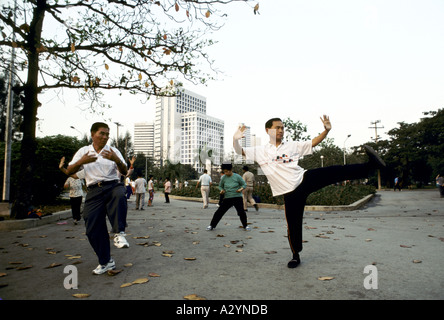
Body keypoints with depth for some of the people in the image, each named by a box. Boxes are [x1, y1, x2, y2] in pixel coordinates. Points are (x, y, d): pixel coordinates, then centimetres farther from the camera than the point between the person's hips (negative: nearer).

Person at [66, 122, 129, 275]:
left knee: (119, 195, -40)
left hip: (113, 185, -2)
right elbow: (68, 172, 8)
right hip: (94, 191, 2)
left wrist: (117, 160, -17)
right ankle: (106, 262, 13)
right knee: (93, 228, -3)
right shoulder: (83, 151, 15)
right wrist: (81, 162, -11)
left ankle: (119, 233, -33)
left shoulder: (113, 151, 11)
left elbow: (124, 172, 3)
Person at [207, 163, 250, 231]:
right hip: (227, 198, 2)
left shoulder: (237, 176, -7)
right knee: (219, 212, -2)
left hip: (237, 198, -2)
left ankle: (245, 225, 22)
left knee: (241, 212, -3)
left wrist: (241, 189, -18)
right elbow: (220, 186, 14)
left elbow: (244, 184, 2)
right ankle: (212, 225, 11)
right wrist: (222, 190, -8)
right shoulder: (223, 178, -1)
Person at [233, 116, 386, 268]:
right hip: (290, 192, -1)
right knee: (293, 224, 4)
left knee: (335, 172, -19)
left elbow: (313, 142, 10)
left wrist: (326, 130, -7)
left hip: (305, 179, 1)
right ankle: (296, 256, 23)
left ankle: (370, 166, -21)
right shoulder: (260, 151, 3)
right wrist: (235, 139, -25)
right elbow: (240, 151, -3)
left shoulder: (293, 145, 8)